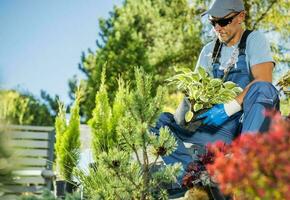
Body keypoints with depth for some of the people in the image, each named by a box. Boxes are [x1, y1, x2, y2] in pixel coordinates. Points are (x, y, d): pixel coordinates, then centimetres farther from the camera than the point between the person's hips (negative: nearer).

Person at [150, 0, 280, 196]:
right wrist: (179, 117, -9)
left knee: (262, 89, -37)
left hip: (251, 120, -5)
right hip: (220, 127, 5)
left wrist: (228, 109, -25)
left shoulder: (254, 40, 0)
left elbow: (263, 81, -17)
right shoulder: (210, 51, 16)